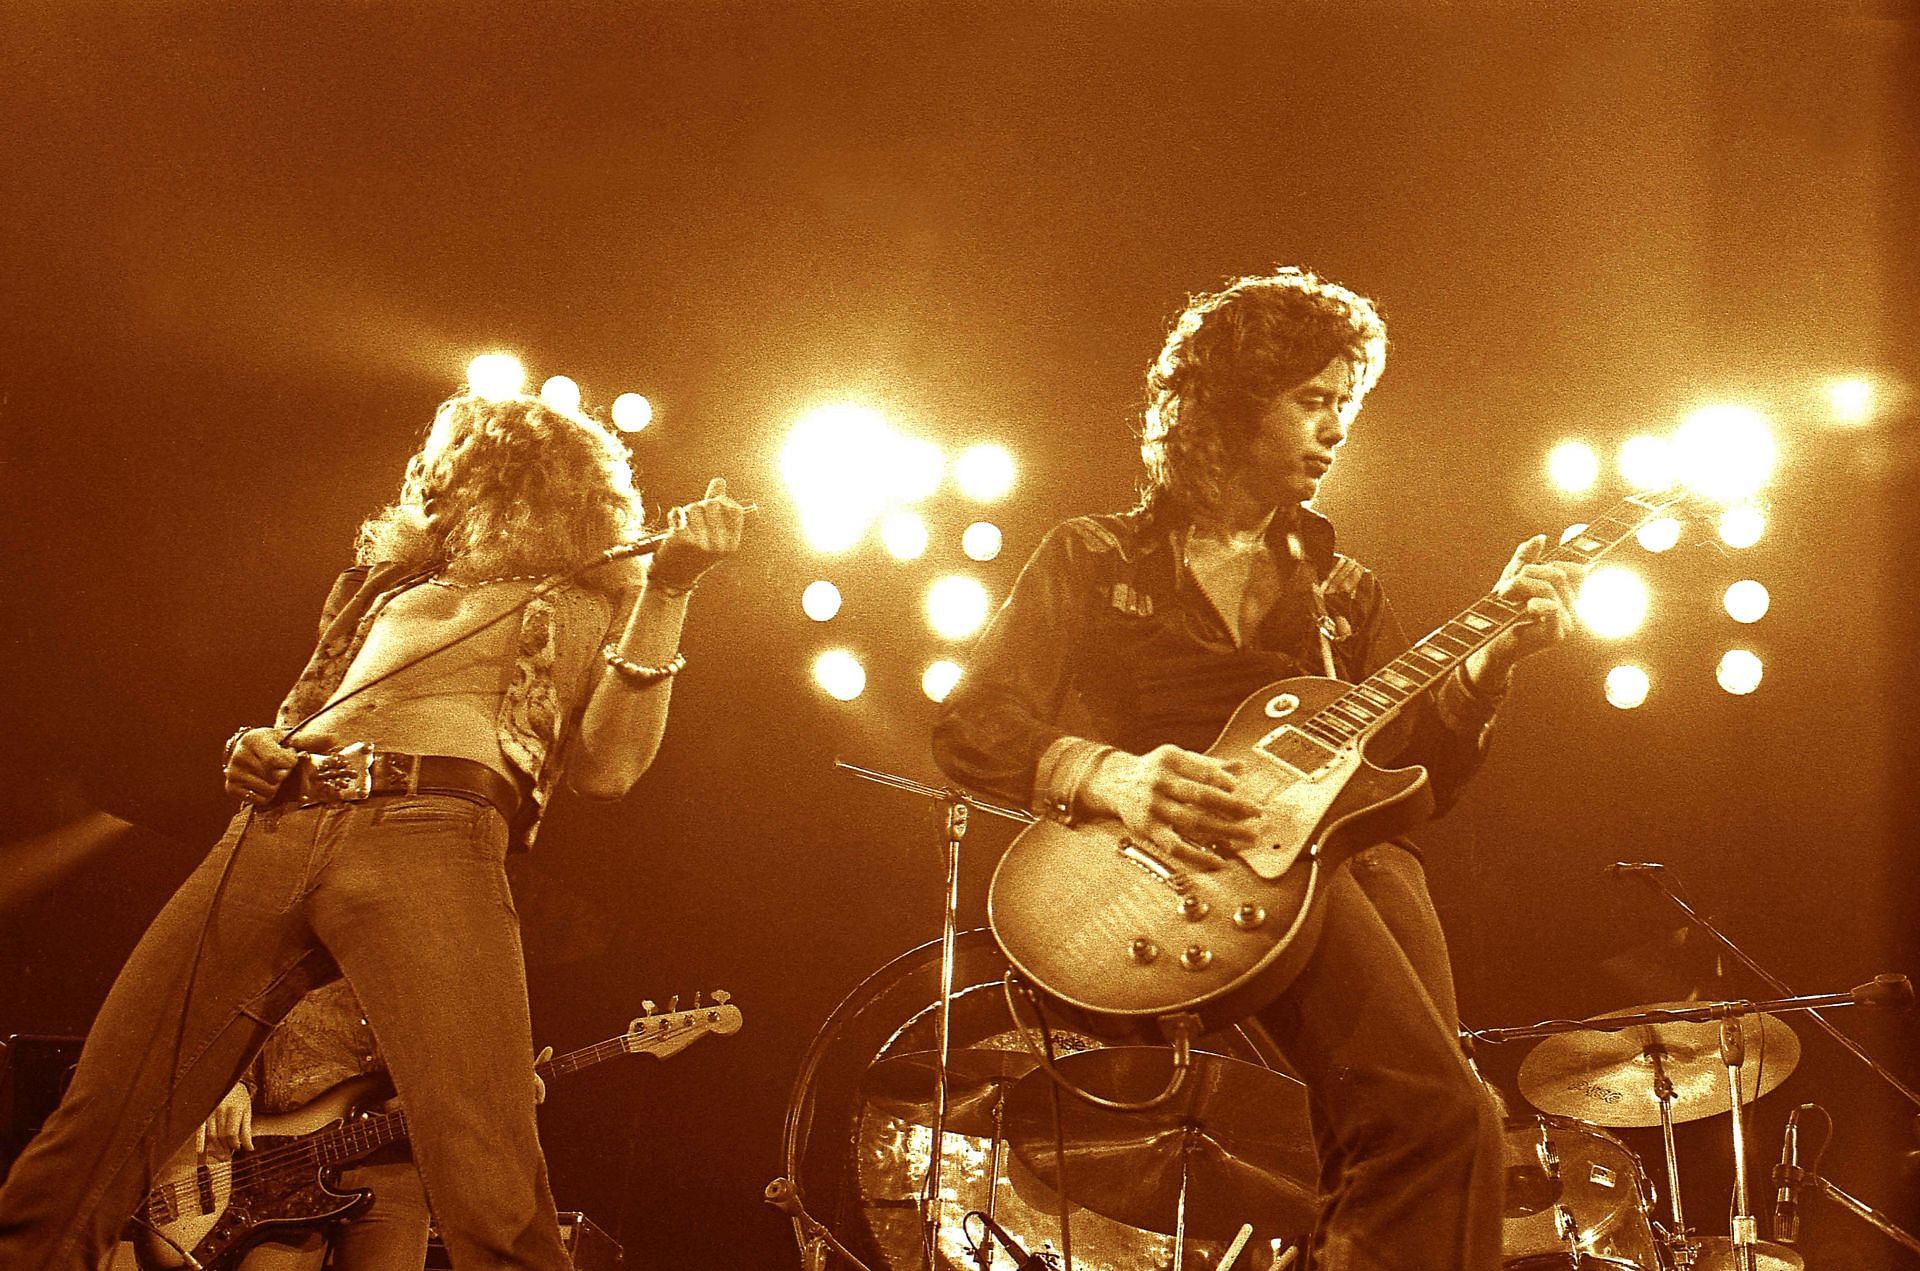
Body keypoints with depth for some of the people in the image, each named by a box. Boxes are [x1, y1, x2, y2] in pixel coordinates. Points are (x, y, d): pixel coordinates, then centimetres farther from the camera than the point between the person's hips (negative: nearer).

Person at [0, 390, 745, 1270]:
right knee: (81, 1152, -7)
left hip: (431, 839, -5)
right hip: (270, 829, 5)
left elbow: (607, 769, 5)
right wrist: (256, 750, 15)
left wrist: (668, 590, 1)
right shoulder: (396, 583, 33)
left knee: (492, 1200, -23)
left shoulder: (587, 610, 20)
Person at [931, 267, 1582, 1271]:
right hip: (1183, 860, -4)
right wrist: (1106, 775, -15)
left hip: (1346, 840, 4)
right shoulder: (1094, 561, 17)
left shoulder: (1340, 591, 28)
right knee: (1438, 1112, -30)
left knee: (1418, 1134, -26)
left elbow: (1421, 775, 18)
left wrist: (1488, 660, 1)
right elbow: (971, 726, 4)